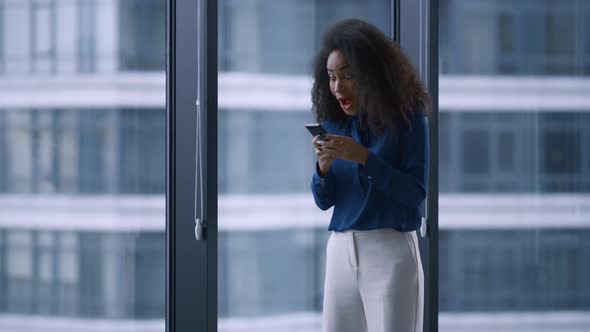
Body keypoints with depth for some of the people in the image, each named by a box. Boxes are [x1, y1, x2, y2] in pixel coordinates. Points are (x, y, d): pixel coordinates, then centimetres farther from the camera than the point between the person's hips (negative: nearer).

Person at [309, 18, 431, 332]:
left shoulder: (407, 118, -4)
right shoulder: (334, 123, 9)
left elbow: (416, 193, -10)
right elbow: (323, 200, 9)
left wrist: (363, 157, -18)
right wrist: (323, 166, -11)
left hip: (391, 251, -5)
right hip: (340, 251, 5)